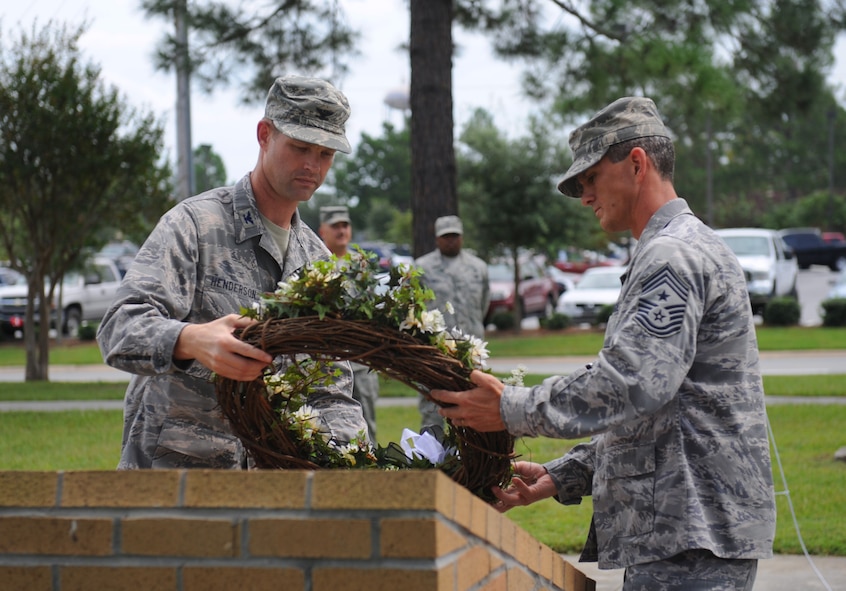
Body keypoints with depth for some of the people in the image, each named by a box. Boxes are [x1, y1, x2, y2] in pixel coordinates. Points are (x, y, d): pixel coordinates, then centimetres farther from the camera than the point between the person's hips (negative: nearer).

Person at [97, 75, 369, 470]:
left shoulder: (318, 260, 15)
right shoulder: (194, 225, -4)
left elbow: (332, 394, 15)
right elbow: (120, 331, -18)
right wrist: (192, 340, -40)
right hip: (170, 468, -5)